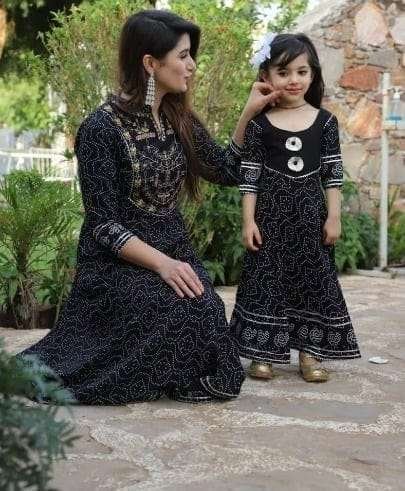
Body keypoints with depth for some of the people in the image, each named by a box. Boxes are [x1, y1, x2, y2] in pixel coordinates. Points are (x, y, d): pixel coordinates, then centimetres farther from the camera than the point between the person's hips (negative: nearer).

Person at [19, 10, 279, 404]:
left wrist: (248, 113, 10)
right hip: (119, 260, -5)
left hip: (173, 248, 5)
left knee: (205, 319, -26)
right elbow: (104, 223, -16)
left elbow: (227, 172, 18)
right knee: (183, 312, -30)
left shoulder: (179, 120, 6)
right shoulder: (102, 128, -14)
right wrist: (161, 263, -26)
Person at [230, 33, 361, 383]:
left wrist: (334, 216, -2)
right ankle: (264, 352, 11)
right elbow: (249, 174, -2)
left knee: (313, 279, 5)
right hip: (271, 212, -2)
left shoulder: (324, 121, 3)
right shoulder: (259, 123, -1)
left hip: (310, 213, 2)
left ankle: (309, 352, 15)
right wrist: (248, 220, -7)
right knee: (267, 279, 1)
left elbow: (333, 173, 4)